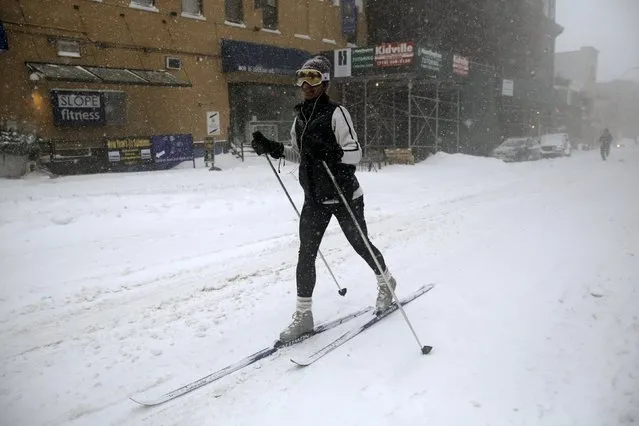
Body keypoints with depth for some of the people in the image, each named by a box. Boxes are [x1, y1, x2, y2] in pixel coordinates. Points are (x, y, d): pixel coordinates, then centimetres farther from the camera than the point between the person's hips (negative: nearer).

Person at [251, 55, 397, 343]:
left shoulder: (336, 113, -12)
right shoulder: (299, 118, 9)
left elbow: (355, 152, -17)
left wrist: (331, 152, -37)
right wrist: (271, 148, 4)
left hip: (345, 195, -5)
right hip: (314, 198, 6)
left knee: (360, 245, 11)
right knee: (306, 254, 0)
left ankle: (386, 283, 39)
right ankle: (303, 314, 9)